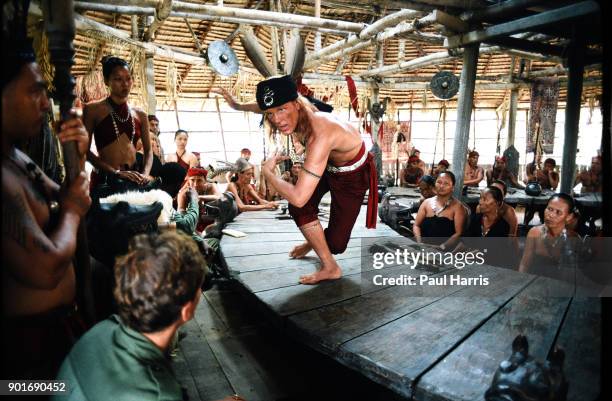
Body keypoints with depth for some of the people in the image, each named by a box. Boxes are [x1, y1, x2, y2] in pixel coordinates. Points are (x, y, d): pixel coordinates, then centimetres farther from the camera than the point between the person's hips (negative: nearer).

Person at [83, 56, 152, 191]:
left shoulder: (140, 115, 10)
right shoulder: (93, 109, -1)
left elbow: (148, 150, 9)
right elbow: (85, 149, -6)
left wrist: (145, 174, -9)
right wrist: (116, 173, -16)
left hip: (133, 179, 3)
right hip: (104, 178, -3)